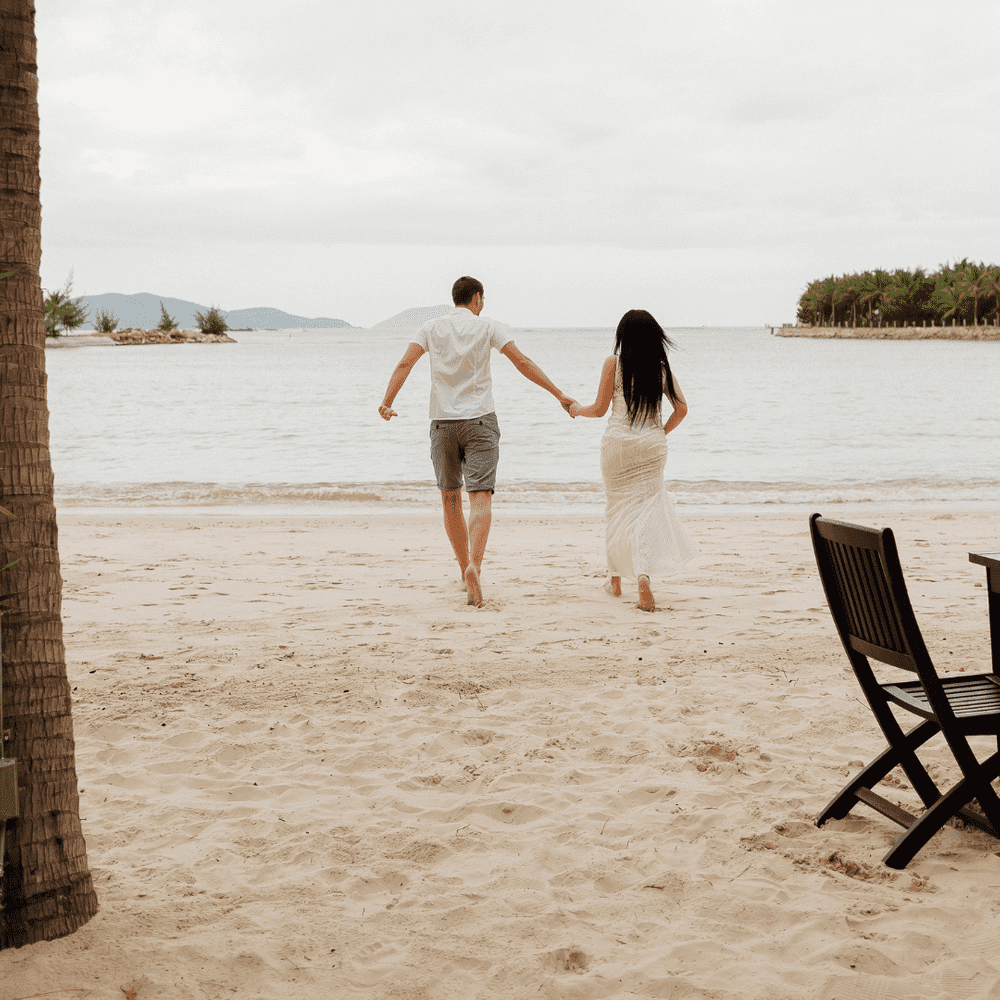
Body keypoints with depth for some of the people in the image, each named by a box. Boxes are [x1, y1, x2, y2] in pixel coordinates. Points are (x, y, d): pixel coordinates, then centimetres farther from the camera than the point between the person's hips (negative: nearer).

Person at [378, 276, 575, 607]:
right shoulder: (488, 327, 3)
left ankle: (466, 570, 22)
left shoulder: (431, 328, 8)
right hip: (480, 419, -2)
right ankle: (474, 565, -30)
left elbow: (405, 363, -5)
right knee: (480, 497, -9)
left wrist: (386, 402, -11)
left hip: (442, 421, 2)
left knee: (450, 499, 15)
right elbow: (522, 362, -5)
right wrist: (559, 395, -5)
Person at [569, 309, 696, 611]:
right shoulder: (661, 366, 3)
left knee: (618, 509, 14)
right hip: (652, 445, 1)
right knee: (646, 509, 3)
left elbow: (599, 409, -3)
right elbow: (681, 408, 2)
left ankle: (616, 580, 25)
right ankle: (643, 573, -20)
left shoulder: (614, 363, -5)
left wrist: (578, 409, 17)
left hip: (618, 443, -1)